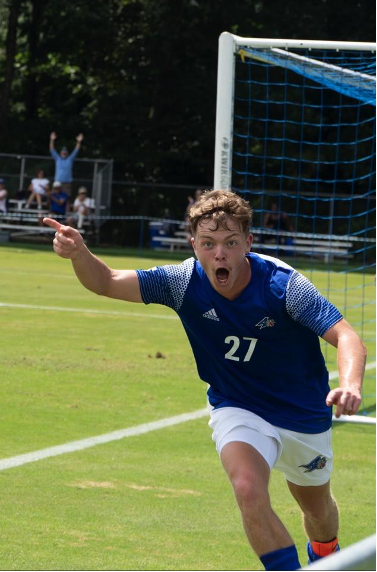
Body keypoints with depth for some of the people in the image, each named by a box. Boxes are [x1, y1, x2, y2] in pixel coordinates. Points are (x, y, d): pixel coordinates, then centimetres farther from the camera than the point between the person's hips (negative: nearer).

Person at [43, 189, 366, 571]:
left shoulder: (282, 285, -29)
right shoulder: (185, 282, -21)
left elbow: (346, 337, -36)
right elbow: (105, 282, -19)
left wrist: (350, 385, -57)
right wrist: (78, 253, -42)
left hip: (304, 413, 0)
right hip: (237, 408, 0)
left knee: (317, 507, 23)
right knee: (249, 490, -30)